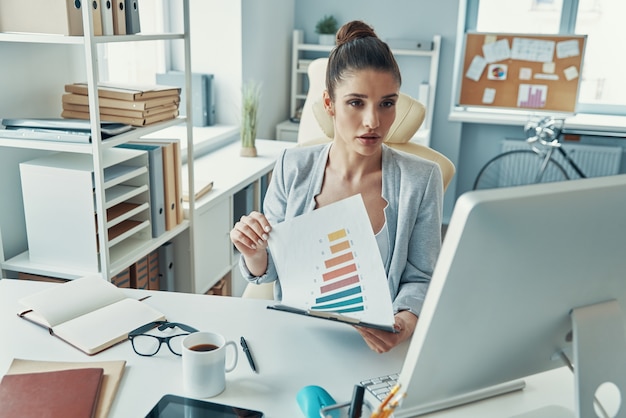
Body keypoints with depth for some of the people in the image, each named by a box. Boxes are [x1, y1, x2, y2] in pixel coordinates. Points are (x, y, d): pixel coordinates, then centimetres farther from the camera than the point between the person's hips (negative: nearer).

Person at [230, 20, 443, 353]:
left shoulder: (420, 179, -9)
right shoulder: (292, 167, -5)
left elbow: (420, 279, -2)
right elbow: (269, 271, 3)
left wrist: (403, 325, -22)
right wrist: (254, 254, -19)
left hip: (373, 347, 0)